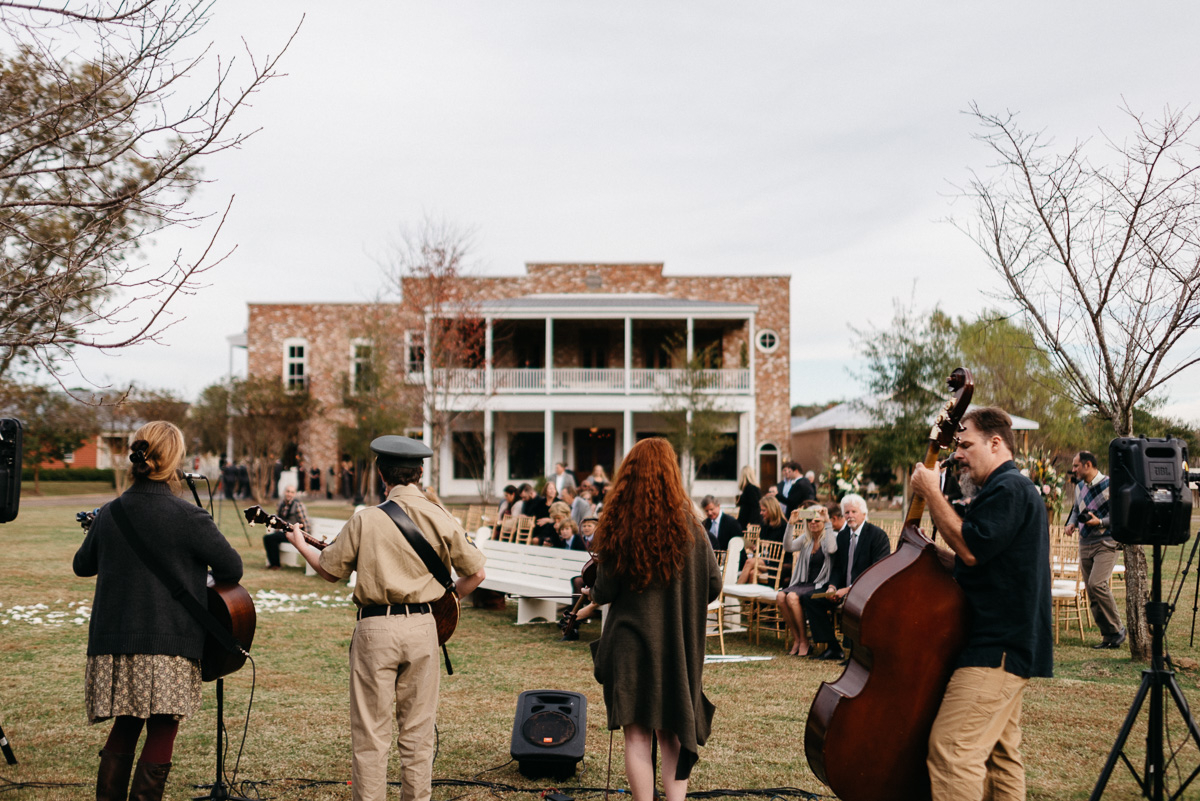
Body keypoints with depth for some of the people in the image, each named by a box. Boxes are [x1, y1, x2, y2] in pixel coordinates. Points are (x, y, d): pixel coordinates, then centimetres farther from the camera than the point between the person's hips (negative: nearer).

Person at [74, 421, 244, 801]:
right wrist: (200, 571, 14)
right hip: (169, 643, -5)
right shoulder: (187, 516, -12)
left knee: (124, 729, 16)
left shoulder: (108, 514, 4)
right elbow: (232, 568, -7)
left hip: (113, 643, 5)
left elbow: (82, 566, 19)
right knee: (160, 735, 3)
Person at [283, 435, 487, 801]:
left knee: (370, 732, 5)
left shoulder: (365, 519, -7)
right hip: (422, 626, 3)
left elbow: (330, 570, 3)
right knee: (418, 731, 13)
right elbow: (475, 573, 4)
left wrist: (300, 544, 22)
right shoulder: (441, 519, 0)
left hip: (376, 628, -2)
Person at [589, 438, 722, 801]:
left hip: (630, 641, -2)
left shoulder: (617, 527, -9)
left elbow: (604, 592, -7)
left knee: (636, 734, 4)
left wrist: (593, 591, 15)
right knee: (672, 734, 12)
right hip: (677, 645, 2)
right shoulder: (688, 525, -5)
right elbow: (714, 585, -1)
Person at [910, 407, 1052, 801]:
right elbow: (979, 558, 26)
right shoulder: (1011, 488, 22)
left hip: (996, 647, -12)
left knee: (951, 748, -16)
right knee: (1000, 751, 15)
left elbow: (971, 549, -22)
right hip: (1006, 642, 12)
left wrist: (932, 494, -16)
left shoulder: (1009, 489, -13)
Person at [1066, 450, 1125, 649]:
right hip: (1085, 544, 7)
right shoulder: (1079, 486, 10)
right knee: (1091, 592, 5)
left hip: (1105, 544, -7)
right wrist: (1071, 523, 6)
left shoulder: (1108, 486, -12)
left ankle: (1117, 629, -6)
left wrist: (1099, 522, -23)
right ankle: (1107, 636, 13)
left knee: (1097, 584, -22)